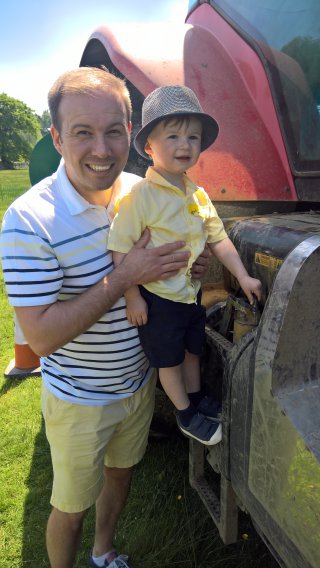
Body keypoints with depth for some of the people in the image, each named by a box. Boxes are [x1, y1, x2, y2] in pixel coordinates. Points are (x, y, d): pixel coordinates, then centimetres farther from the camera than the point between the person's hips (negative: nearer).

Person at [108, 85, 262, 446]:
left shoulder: (198, 195, 0)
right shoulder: (139, 196, -21)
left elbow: (218, 238, 7)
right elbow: (120, 250, -21)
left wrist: (242, 276, 4)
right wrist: (132, 297, -20)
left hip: (192, 291, 6)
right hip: (158, 298, -6)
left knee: (191, 349, 24)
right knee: (169, 359, 13)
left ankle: (196, 398, 48)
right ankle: (186, 415, 36)